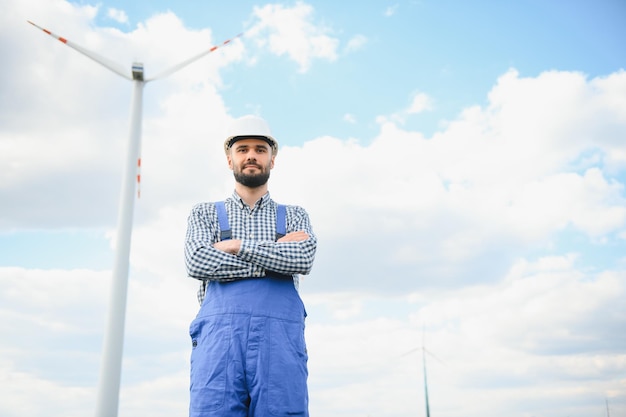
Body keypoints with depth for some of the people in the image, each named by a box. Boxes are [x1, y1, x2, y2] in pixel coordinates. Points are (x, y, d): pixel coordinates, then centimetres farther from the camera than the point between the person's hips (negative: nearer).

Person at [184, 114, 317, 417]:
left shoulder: (294, 216, 21)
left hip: (280, 337, 1)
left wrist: (237, 245, -3)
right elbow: (197, 262, -1)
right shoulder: (205, 213, 20)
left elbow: (304, 259, -2)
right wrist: (276, 257, -1)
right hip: (220, 334, 0)